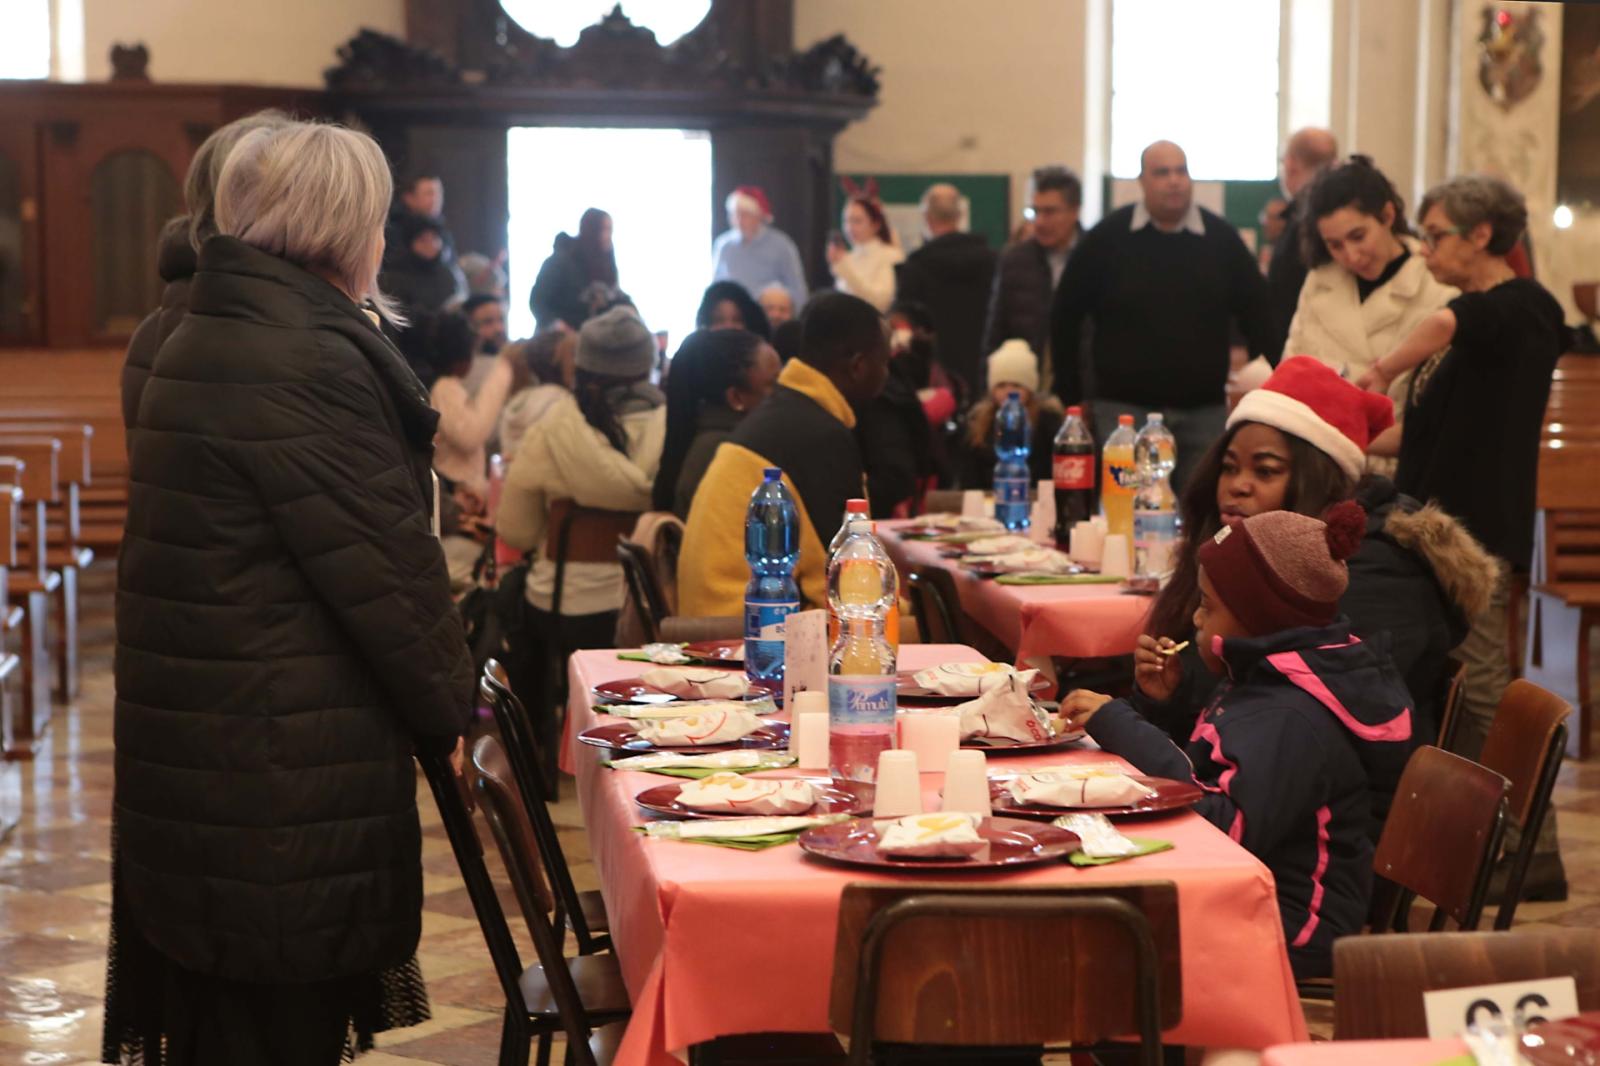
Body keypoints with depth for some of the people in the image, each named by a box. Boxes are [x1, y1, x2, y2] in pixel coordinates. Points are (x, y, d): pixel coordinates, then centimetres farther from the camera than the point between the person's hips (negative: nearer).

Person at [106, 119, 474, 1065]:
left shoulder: (207, 337, 14)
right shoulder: (306, 361, -18)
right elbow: (383, 563, -17)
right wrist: (450, 705, -2)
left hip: (196, 732, 10)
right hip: (279, 766, -10)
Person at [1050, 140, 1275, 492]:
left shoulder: (1221, 239, 2)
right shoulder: (1107, 239, -2)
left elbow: (1258, 315, 9)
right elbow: (1065, 318, 4)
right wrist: (1071, 397, 3)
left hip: (1205, 411, 2)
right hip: (1124, 408, -2)